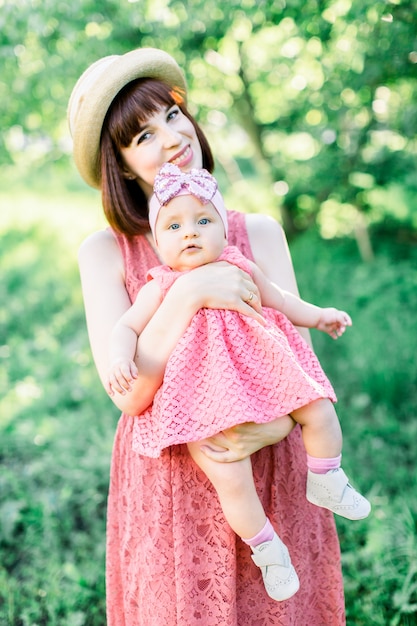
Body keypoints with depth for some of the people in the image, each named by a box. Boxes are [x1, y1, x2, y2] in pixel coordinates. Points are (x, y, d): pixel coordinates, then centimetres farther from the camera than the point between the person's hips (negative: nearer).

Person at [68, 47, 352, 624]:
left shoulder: (260, 233, 0)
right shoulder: (105, 252, -6)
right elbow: (129, 392, -15)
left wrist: (272, 427, -21)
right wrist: (189, 292, -24)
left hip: (271, 474, 2)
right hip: (168, 485, -1)